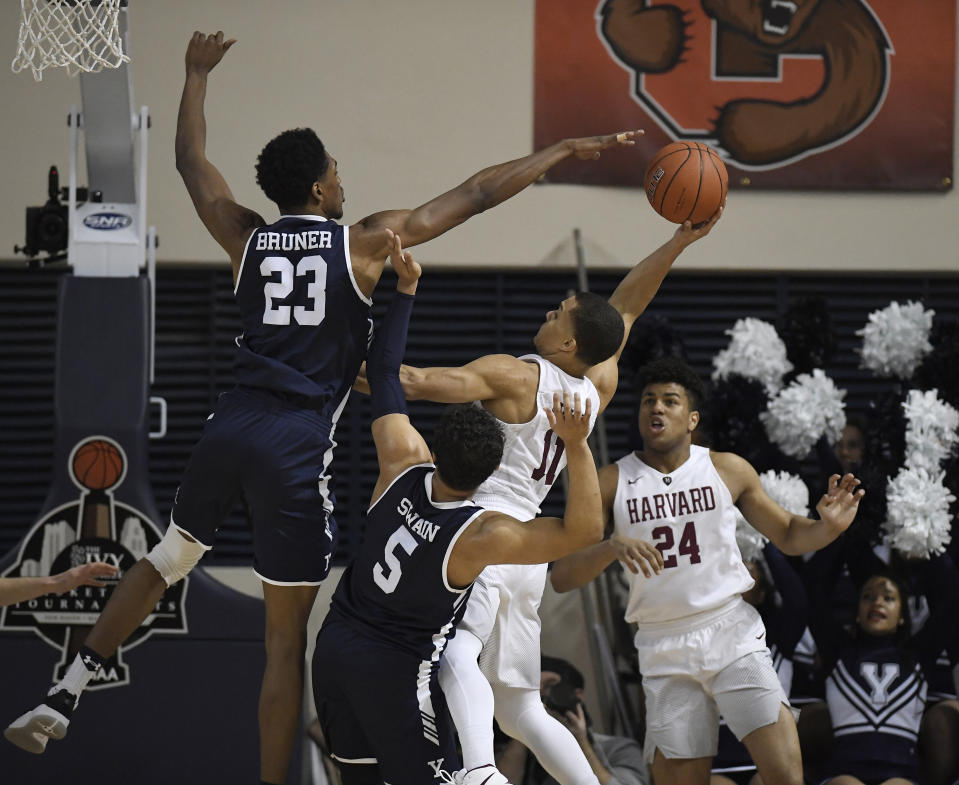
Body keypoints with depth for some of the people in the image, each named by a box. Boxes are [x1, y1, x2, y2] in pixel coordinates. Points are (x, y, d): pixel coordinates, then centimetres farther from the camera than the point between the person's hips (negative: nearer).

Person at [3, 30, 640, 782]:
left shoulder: (247, 238, 10)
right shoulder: (366, 241, -1)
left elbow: (190, 160, 27)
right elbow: (477, 194, 4)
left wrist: (198, 74, 42)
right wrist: (566, 149, 12)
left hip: (230, 426, 5)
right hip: (298, 443, -5)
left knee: (166, 558, 27)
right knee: (287, 637, 0)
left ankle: (66, 695, 21)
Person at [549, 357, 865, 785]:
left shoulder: (727, 470, 5)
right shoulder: (611, 483, 2)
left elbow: (788, 535, 14)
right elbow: (561, 577, -4)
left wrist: (826, 527, -8)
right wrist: (611, 547, -23)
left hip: (733, 635, 0)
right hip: (664, 651, 0)